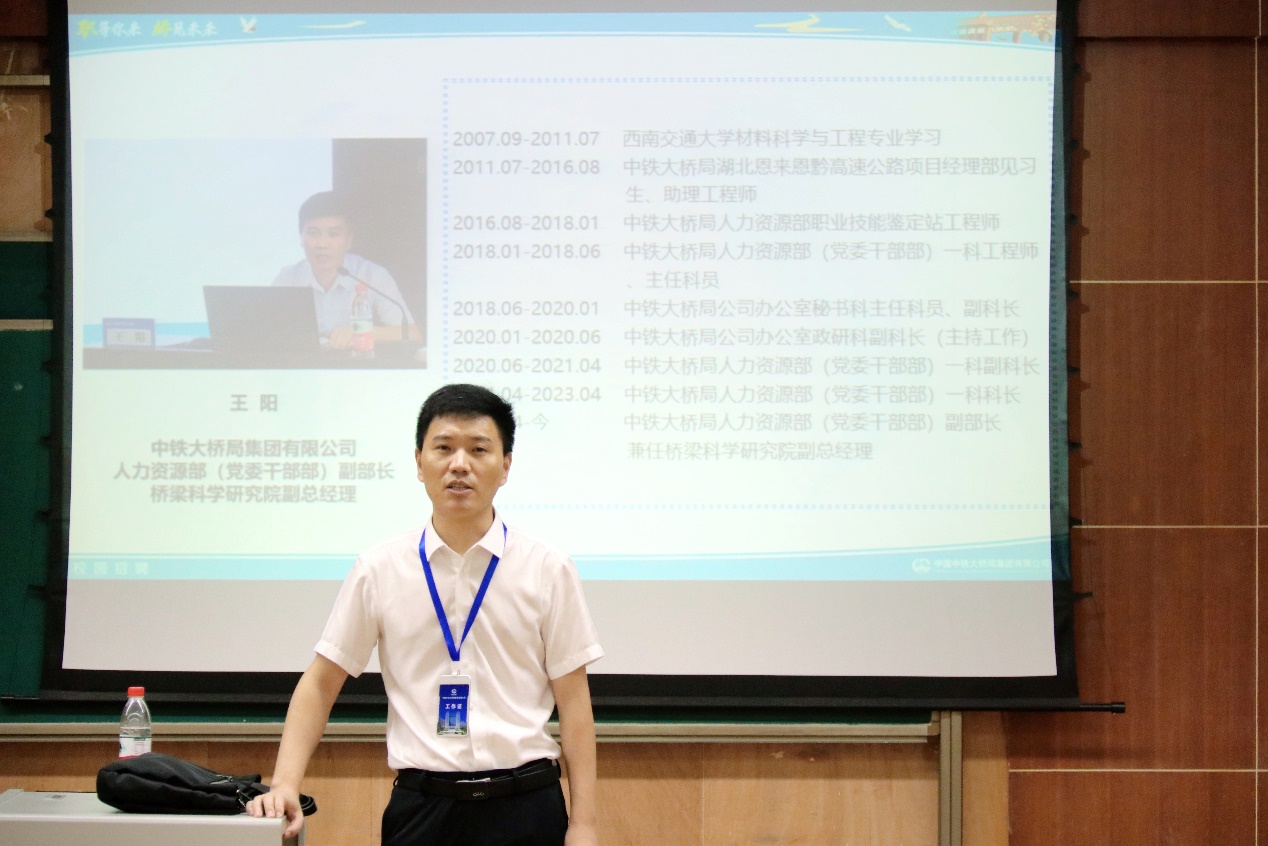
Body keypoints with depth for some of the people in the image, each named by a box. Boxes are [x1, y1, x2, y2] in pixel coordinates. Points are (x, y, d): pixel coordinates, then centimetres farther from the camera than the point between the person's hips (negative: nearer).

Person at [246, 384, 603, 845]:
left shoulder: (547, 570, 2)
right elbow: (320, 683, 8)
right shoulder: (379, 570, 3)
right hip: (422, 804, 1)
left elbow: (573, 699, 3)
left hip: (524, 806, 0)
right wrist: (284, 785, -5)